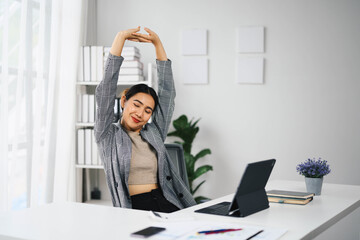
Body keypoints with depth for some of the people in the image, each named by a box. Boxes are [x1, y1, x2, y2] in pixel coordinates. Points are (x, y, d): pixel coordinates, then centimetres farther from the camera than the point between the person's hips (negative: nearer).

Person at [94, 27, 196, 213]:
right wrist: (120, 38, 1)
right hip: (133, 209, -3)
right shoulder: (108, 136, 10)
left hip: (168, 206, 3)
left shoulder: (153, 133, 19)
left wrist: (157, 43, 15)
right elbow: (105, 90, 1)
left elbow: (167, 91, 18)